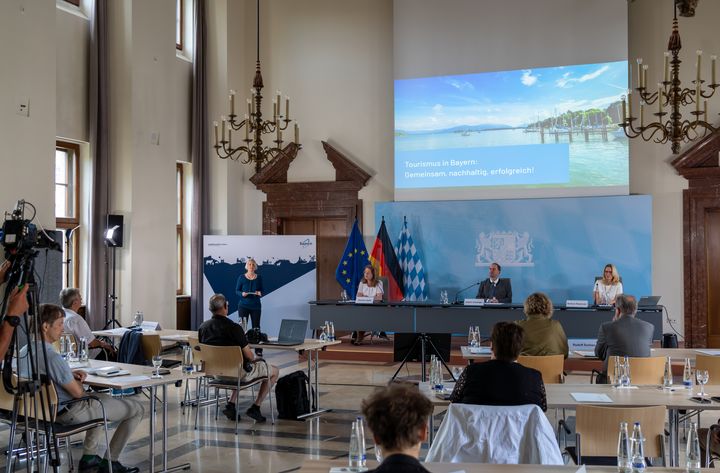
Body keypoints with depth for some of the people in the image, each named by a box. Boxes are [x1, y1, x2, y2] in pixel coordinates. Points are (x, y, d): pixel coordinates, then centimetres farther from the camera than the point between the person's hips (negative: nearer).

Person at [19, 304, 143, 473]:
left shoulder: (23, 352, -2)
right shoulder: (51, 356, -31)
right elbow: (77, 392, -23)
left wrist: (71, 375, 3)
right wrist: (76, 381, -1)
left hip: (46, 410, 10)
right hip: (68, 412, -10)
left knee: (101, 397, 36)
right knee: (137, 409, 0)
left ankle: (89, 457, 30)